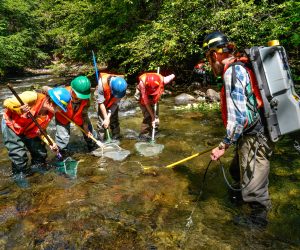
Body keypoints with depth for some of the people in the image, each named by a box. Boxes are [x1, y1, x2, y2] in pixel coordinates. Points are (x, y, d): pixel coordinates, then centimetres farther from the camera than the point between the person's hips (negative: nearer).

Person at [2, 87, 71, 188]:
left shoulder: (50, 113, -13)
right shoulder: (33, 97, -33)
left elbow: (40, 130, -5)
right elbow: (6, 103, -25)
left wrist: (50, 143, -16)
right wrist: (19, 110, -41)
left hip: (28, 130, 6)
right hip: (11, 125, -6)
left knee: (40, 150, 8)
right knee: (19, 153, -7)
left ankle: (38, 166, 36)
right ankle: (19, 175, 17)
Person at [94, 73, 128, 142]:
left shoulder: (121, 85, -31)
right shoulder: (102, 82, -38)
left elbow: (116, 103, -22)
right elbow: (101, 103, -29)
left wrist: (108, 117, -25)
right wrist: (106, 118, -26)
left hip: (113, 102, 2)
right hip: (102, 100, -2)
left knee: (114, 120, 2)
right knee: (102, 122, -6)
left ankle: (116, 140, 13)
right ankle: (101, 141, 5)